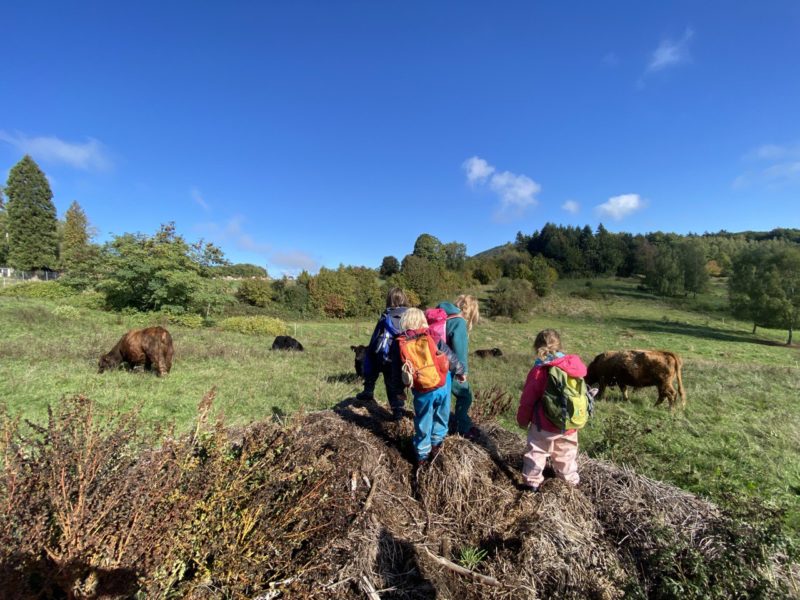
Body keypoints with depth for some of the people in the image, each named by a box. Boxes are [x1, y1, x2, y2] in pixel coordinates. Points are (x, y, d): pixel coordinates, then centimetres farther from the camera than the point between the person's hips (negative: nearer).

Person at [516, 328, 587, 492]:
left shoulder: (539, 371, -18)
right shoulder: (574, 366, -6)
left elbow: (527, 399, -13)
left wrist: (522, 419, 2)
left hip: (544, 424, -5)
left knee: (537, 451, 11)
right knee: (567, 452, 25)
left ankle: (533, 482, 18)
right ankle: (571, 479, 42)